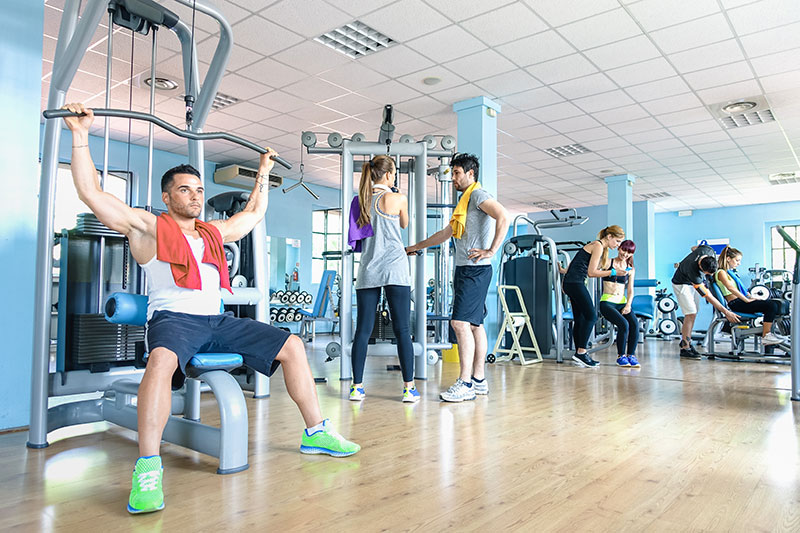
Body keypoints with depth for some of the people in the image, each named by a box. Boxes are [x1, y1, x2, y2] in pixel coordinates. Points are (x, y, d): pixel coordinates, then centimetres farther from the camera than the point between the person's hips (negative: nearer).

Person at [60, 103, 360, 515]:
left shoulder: (215, 232, 22)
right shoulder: (148, 228, 6)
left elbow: (254, 213, 37)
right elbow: (91, 193, -2)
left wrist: (263, 172, 40)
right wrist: (80, 136, -3)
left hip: (218, 321, 6)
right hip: (173, 318, -6)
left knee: (291, 345, -5)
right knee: (162, 359, -41)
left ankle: (315, 434, 3)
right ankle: (147, 469, -36)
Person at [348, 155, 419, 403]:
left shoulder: (361, 200, 9)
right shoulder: (397, 198, -3)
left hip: (368, 270, 4)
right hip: (394, 268, -4)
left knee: (363, 330, 6)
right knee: (402, 330, 0)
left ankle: (357, 387, 8)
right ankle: (409, 388, 3)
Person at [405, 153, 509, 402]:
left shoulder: (478, 194, -6)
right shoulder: (465, 200, 24)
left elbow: (503, 216, -22)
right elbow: (446, 233, 33)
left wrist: (491, 250, -22)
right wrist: (416, 247, 36)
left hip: (475, 269, -10)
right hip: (465, 269, 10)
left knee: (460, 322, -14)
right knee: (474, 324, 9)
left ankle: (465, 384, -12)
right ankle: (479, 380, 14)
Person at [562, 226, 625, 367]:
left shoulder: (601, 248, 21)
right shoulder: (598, 246, -9)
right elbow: (591, 272, -14)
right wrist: (612, 272, -14)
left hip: (571, 283, 10)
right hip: (575, 282, -10)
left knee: (580, 319, 7)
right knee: (591, 316, -13)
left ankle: (579, 354, 9)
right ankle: (581, 352, -12)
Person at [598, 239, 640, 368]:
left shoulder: (631, 269, 14)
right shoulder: (608, 263, 4)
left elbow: (630, 291, 10)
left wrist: (628, 305, -5)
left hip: (622, 302, 4)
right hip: (607, 302, -4)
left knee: (635, 323, -25)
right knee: (623, 324, -28)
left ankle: (631, 355, -10)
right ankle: (621, 356, -10)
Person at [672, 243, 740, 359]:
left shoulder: (709, 251, -27)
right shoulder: (693, 271, -41)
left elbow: (694, 248, 2)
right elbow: (708, 296, -34)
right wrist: (726, 312, -34)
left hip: (694, 282, 8)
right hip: (682, 283, -8)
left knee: (693, 313, 8)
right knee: (691, 313, -15)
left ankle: (686, 340, 19)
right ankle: (685, 348, -10)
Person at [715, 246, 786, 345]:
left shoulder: (731, 272, 25)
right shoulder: (721, 272, -6)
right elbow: (731, 288, -20)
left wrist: (751, 297, 10)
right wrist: (747, 300, -20)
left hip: (741, 301, 10)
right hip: (736, 304, -10)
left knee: (776, 304, 0)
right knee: (771, 305, -20)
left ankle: (769, 332, -2)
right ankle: (765, 336, -18)